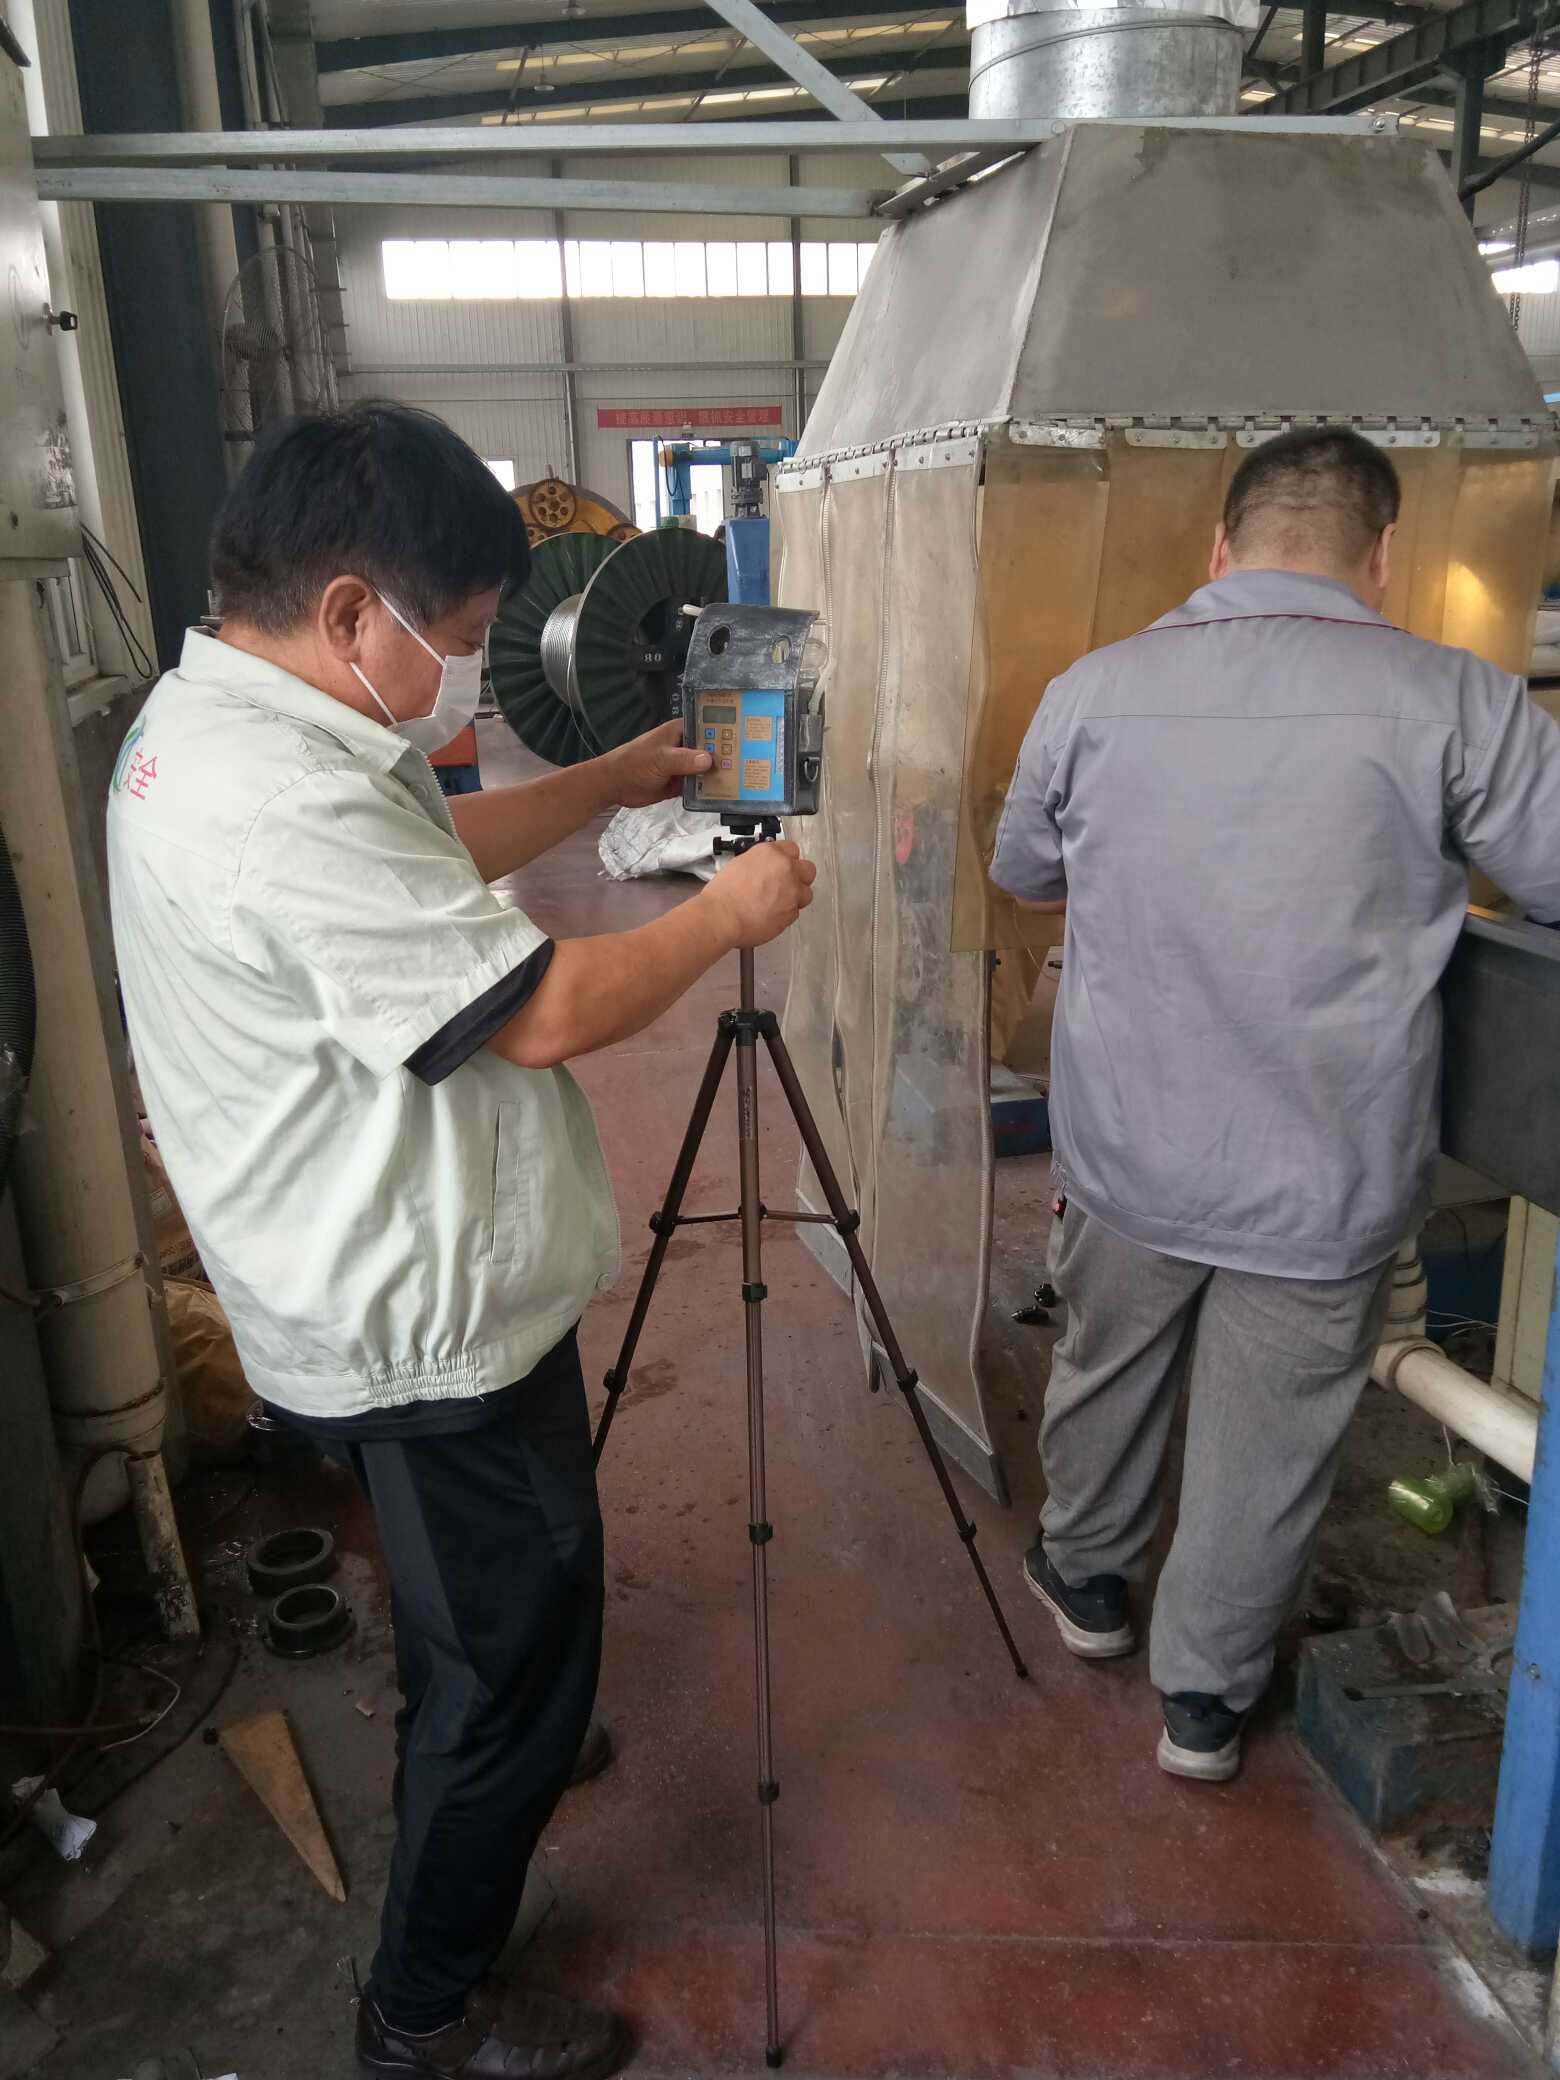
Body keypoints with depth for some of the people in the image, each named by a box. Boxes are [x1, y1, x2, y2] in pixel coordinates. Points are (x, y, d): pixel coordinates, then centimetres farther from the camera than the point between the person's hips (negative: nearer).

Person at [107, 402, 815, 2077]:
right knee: (515, 1647, 9)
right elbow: (545, 1009, -26)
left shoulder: (210, 720, 4)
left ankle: (472, 1781, 57)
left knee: (471, 1621, 31)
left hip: (395, 1292, 11)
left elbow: (431, 853, 18)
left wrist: (611, 782, 14)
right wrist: (725, 916, -10)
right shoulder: (279, 801, -30)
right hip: (433, 1319, -10)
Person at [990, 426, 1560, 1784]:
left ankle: (1087, 1578, 49)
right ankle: (1207, 1699, 35)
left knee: (1107, 1367, 26)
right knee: (1265, 1452, 16)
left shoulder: (1092, 691, -5)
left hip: (1126, 1150, 3)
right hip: (1324, 1185, -2)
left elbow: (1023, 874, 10)